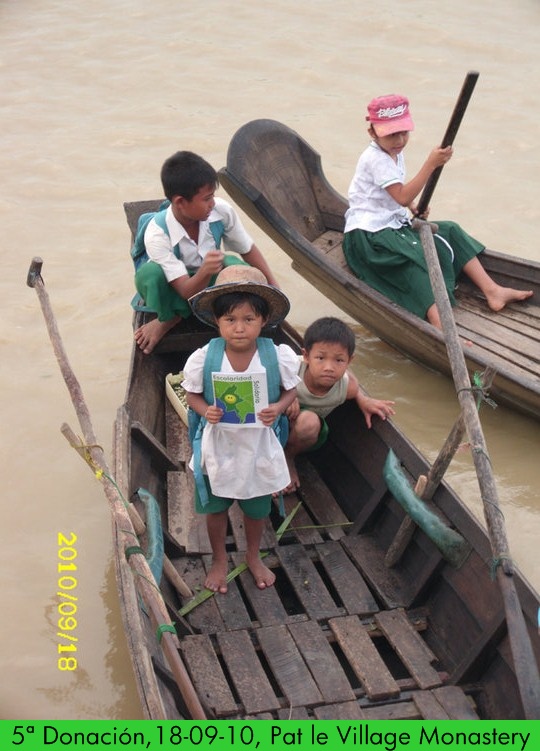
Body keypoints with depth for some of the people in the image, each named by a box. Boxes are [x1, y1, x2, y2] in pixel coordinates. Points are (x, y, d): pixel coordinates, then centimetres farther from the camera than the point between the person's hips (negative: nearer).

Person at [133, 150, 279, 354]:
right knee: (149, 273, -38)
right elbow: (186, 290, -34)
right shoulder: (157, 235, -31)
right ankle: (167, 318, -3)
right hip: (176, 291, -3)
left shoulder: (222, 211, -22)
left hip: (211, 284, 3)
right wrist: (205, 272, -56)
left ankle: (177, 317, -10)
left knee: (235, 265, -31)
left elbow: (248, 250, -6)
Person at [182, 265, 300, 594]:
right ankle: (219, 560, 48)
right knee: (216, 508, 20)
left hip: (259, 446, 1)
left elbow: (291, 390, -3)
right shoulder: (203, 358, -20)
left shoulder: (278, 357, -19)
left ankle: (253, 556, 51)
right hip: (218, 446, 0)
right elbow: (193, 394, -5)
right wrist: (206, 411, -26)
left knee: (258, 509, 22)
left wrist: (278, 408, -23)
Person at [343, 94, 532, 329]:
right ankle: (442, 330, -51)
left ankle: (492, 291, -1)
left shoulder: (394, 152, 11)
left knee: (449, 232, 1)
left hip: (394, 223, 10)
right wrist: (431, 164, -28)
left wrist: (413, 207, 5)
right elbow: (402, 197, -26)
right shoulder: (375, 159, -19)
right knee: (415, 258, -32)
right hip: (369, 233, -10)